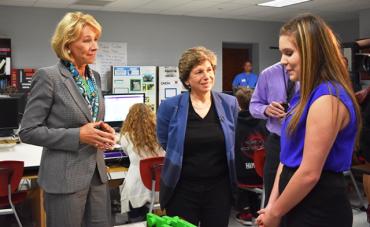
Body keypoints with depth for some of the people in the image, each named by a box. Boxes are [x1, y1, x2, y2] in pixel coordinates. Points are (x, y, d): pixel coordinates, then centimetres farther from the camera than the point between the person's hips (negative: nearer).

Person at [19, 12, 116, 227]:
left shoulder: (94, 77, 9)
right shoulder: (48, 77, -12)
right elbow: (28, 131, -12)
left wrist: (103, 130, -2)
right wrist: (77, 136, -19)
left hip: (97, 173, 7)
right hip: (65, 178, -6)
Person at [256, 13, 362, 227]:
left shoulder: (327, 98, -21)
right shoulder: (308, 94, 10)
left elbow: (309, 174, -23)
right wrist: (272, 204, 6)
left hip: (318, 210, -9)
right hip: (299, 204, 9)